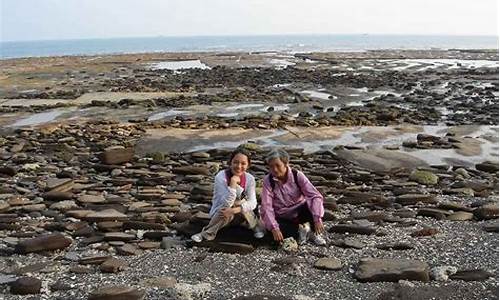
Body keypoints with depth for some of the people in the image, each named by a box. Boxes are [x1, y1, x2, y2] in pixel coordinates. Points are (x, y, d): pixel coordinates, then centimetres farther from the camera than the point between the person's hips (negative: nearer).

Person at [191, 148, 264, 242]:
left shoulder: (249, 178, -12)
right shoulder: (221, 177, -22)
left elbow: (252, 202, -19)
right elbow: (227, 204, -29)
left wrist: (236, 209, -35)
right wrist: (233, 183, -37)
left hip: (239, 216, 2)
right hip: (219, 214, -2)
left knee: (239, 201, -28)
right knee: (227, 207, -33)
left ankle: (255, 226, -7)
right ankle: (207, 233, -18)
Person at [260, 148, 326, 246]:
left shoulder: (297, 175, -13)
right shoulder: (268, 180, -12)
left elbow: (315, 196, -22)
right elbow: (266, 207, -19)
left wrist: (317, 219, -37)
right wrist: (274, 228, -33)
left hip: (301, 214, 0)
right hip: (283, 219, 0)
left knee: (313, 206, -31)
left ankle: (315, 232, -6)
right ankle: (298, 230, -10)